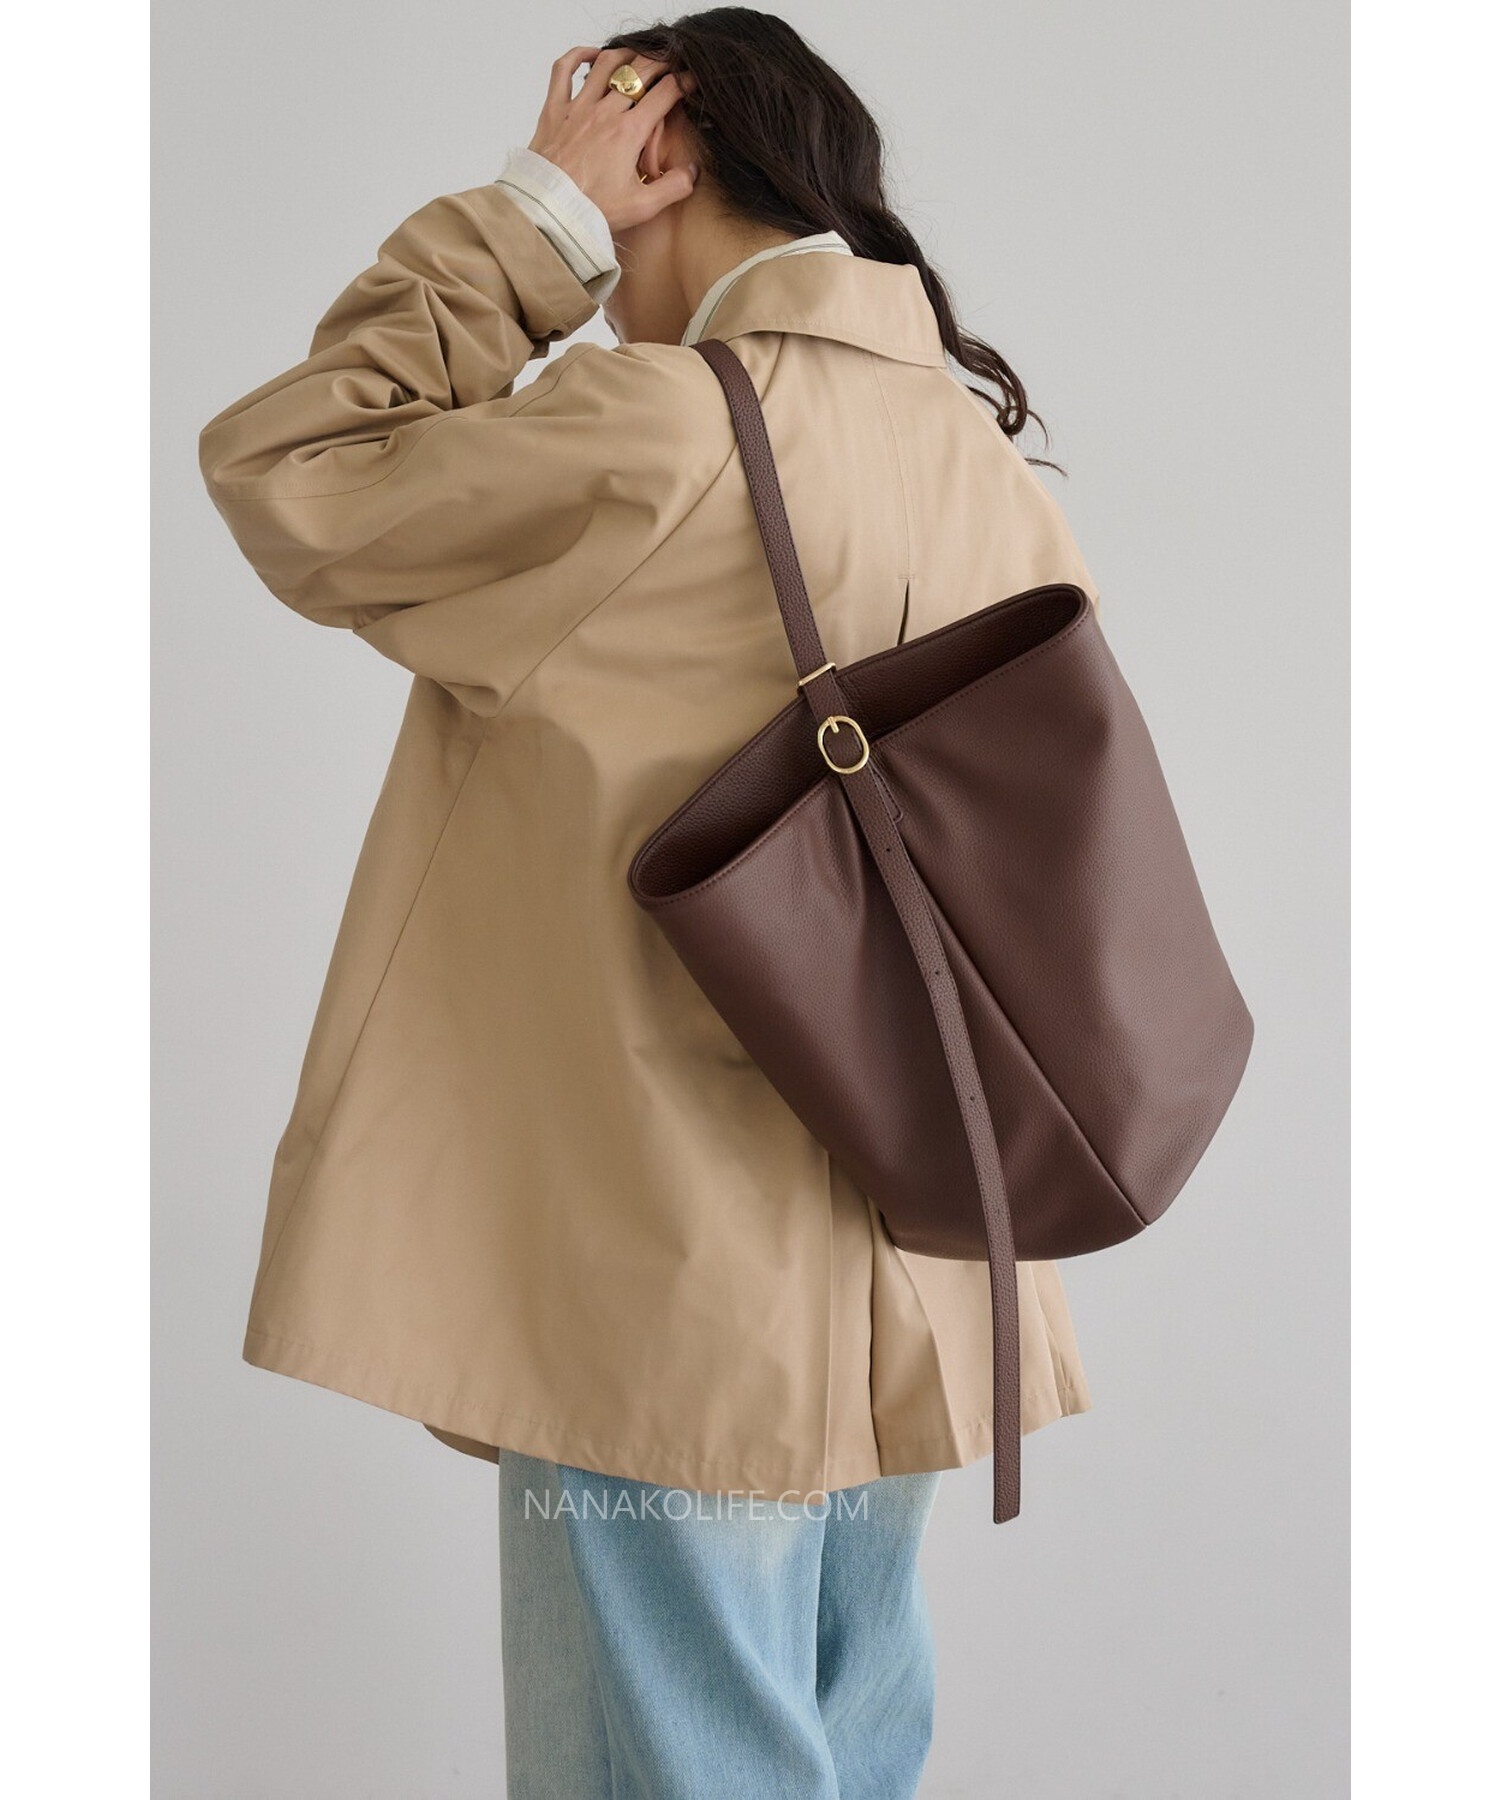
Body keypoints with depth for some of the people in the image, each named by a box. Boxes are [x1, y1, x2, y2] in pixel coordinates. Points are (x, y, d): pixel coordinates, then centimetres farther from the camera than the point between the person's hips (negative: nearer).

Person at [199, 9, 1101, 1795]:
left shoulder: (656, 436, -17)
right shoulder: (1001, 481, 7)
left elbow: (273, 473, -7)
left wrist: (526, 219, -4)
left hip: (673, 1316, -8)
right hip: (909, 1307, 8)